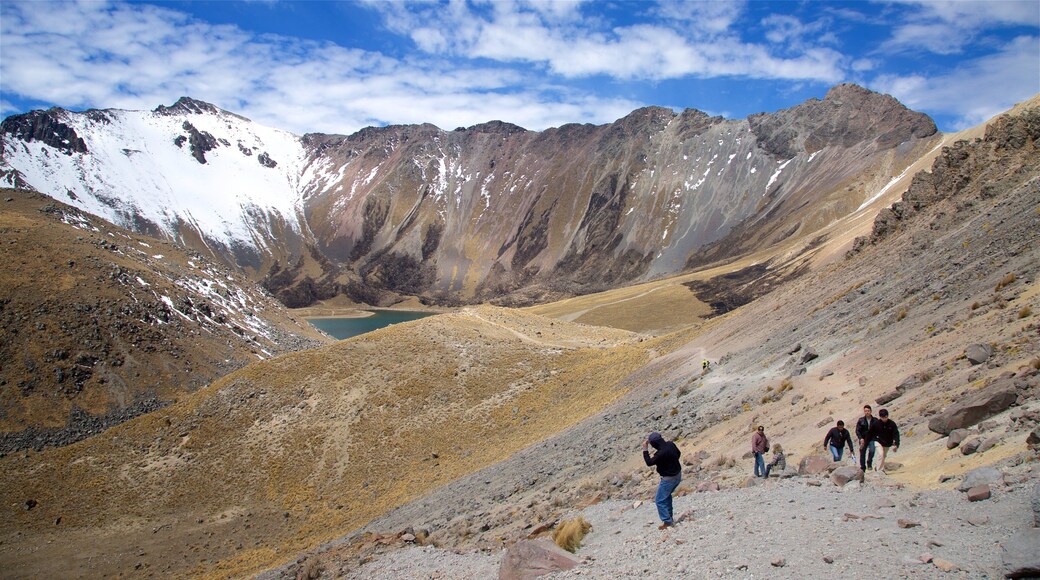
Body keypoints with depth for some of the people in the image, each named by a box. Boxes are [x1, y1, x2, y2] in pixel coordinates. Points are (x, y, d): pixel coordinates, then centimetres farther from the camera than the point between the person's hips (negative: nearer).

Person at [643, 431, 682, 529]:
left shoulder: (661, 453, -33)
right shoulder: (671, 444, -7)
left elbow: (649, 462, -22)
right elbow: (678, 453, 11)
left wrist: (644, 449, -19)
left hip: (668, 479, -9)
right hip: (678, 475, 9)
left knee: (659, 500, 4)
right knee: (667, 495, 29)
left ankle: (667, 521, 6)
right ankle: (669, 517, 37)